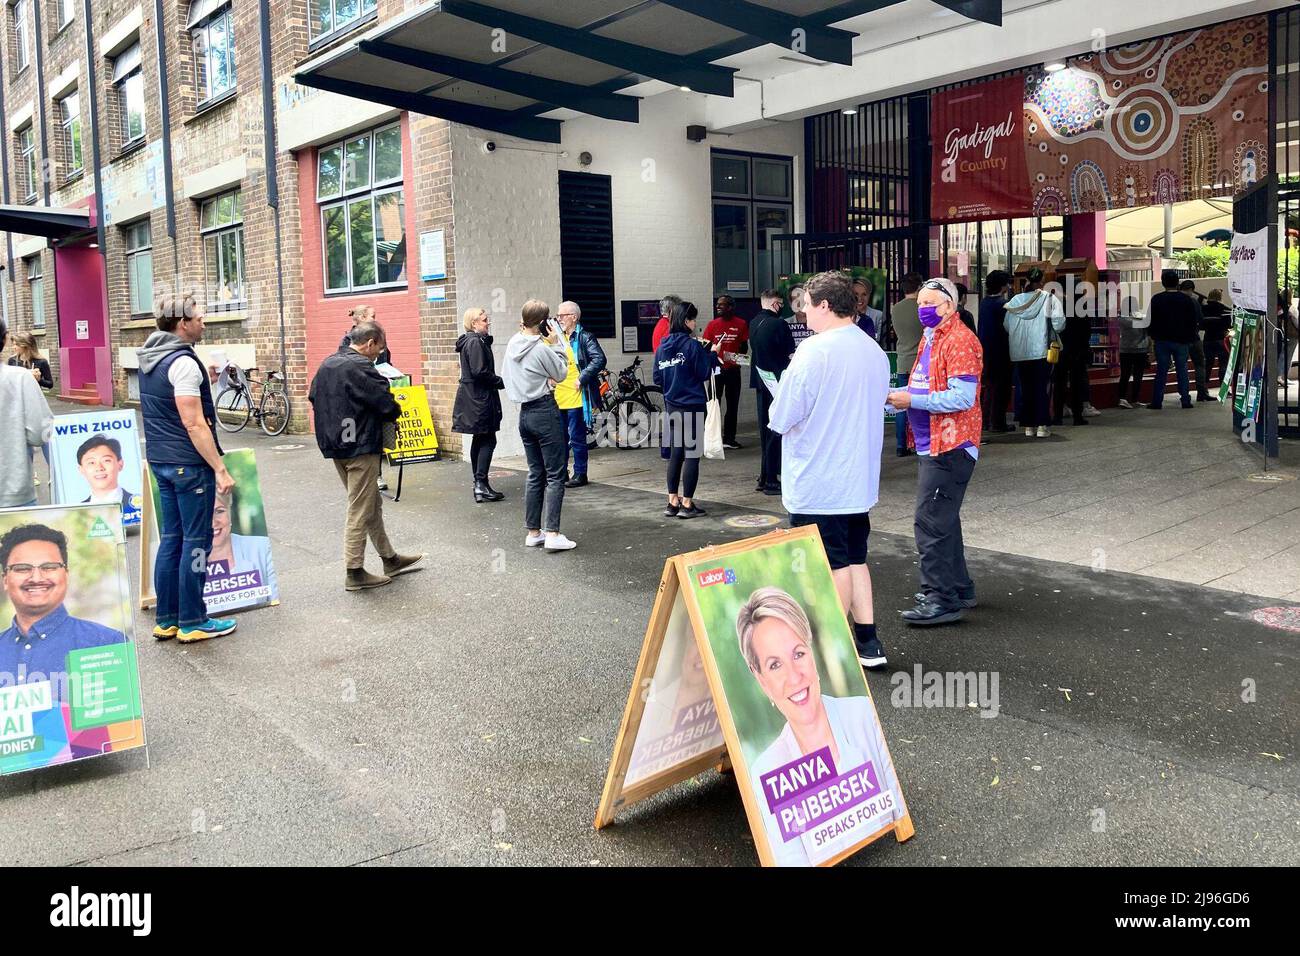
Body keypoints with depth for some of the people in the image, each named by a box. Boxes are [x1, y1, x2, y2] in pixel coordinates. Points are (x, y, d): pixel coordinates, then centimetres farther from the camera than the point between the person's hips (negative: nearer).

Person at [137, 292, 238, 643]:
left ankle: (166, 619, 21)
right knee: (196, 542, 0)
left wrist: (202, 383, 14)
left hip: (161, 460, 9)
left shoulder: (150, 358, 11)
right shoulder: (183, 362, -18)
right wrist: (220, 468, -20)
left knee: (171, 538, 14)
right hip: (189, 463, -9)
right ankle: (192, 622, 7)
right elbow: (193, 423, -22)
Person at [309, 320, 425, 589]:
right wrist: (394, 412, 2)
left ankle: (389, 559, 29)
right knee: (360, 510, 0)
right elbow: (387, 405, -19)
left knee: (373, 504, 19)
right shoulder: (361, 367, -17)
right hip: (360, 447, -9)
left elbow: (313, 397, 19)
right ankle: (354, 572, 8)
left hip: (335, 445, 9)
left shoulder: (327, 364, 10)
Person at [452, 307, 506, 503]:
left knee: (480, 440, 13)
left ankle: (479, 485, 19)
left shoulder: (475, 340, 16)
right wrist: (501, 382, -10)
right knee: (488, 440, -8)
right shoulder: (476, 342, -14)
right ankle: (481, 485, -10)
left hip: (473, 397, 10)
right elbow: (480, 372, -21)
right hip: (480, 398, -10)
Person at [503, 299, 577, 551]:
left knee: (535, 474, 13)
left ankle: (533, 532, 15)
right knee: (555, 475, -4)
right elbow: (561, 374, -4)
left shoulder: (513, 344, 6)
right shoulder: (541, 349, -17)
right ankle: (552, 534, -9)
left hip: (525, 412, 8)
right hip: (545, 411, -8)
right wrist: (555, 343, -3)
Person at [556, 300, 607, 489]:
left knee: (577, 438, 0)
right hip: (558, 398, 7)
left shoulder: (584, 337, -8)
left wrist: (582, 378, -20)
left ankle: (580, 474, 10)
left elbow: (599, 359, -20)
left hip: (575, 398, -7)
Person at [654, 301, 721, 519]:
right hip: (692, 405, -6)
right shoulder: (692, 345, -14)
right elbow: (705, 373, -10)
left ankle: (673, 502, 16)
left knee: (675, 454, 13)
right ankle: (687, 504, 3)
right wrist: (713, 354, 3)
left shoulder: (662, 347, 4)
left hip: (671, 406, 6)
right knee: (692, 455, 1)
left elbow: (657, 378, 8)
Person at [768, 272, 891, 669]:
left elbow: (780, 419, -17)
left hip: (817, 484, -7)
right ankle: (868, 642, 19)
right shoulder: (876, 352, 7)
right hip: (861, 481, 7)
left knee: (835, 565, 2)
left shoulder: (814, 352, -19)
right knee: (855, 559, 16)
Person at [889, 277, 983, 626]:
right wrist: (900, 396, 4)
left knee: (931, 522, -10)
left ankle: (941, 599, -5)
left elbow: (963, 398, -23)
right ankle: (958, 588, 29)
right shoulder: (931, 338, 17)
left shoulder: (960, 341, -14)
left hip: (950, 447, -11)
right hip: (932, 445, 11)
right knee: (943, 519, 17)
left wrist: (912, 400, -21)